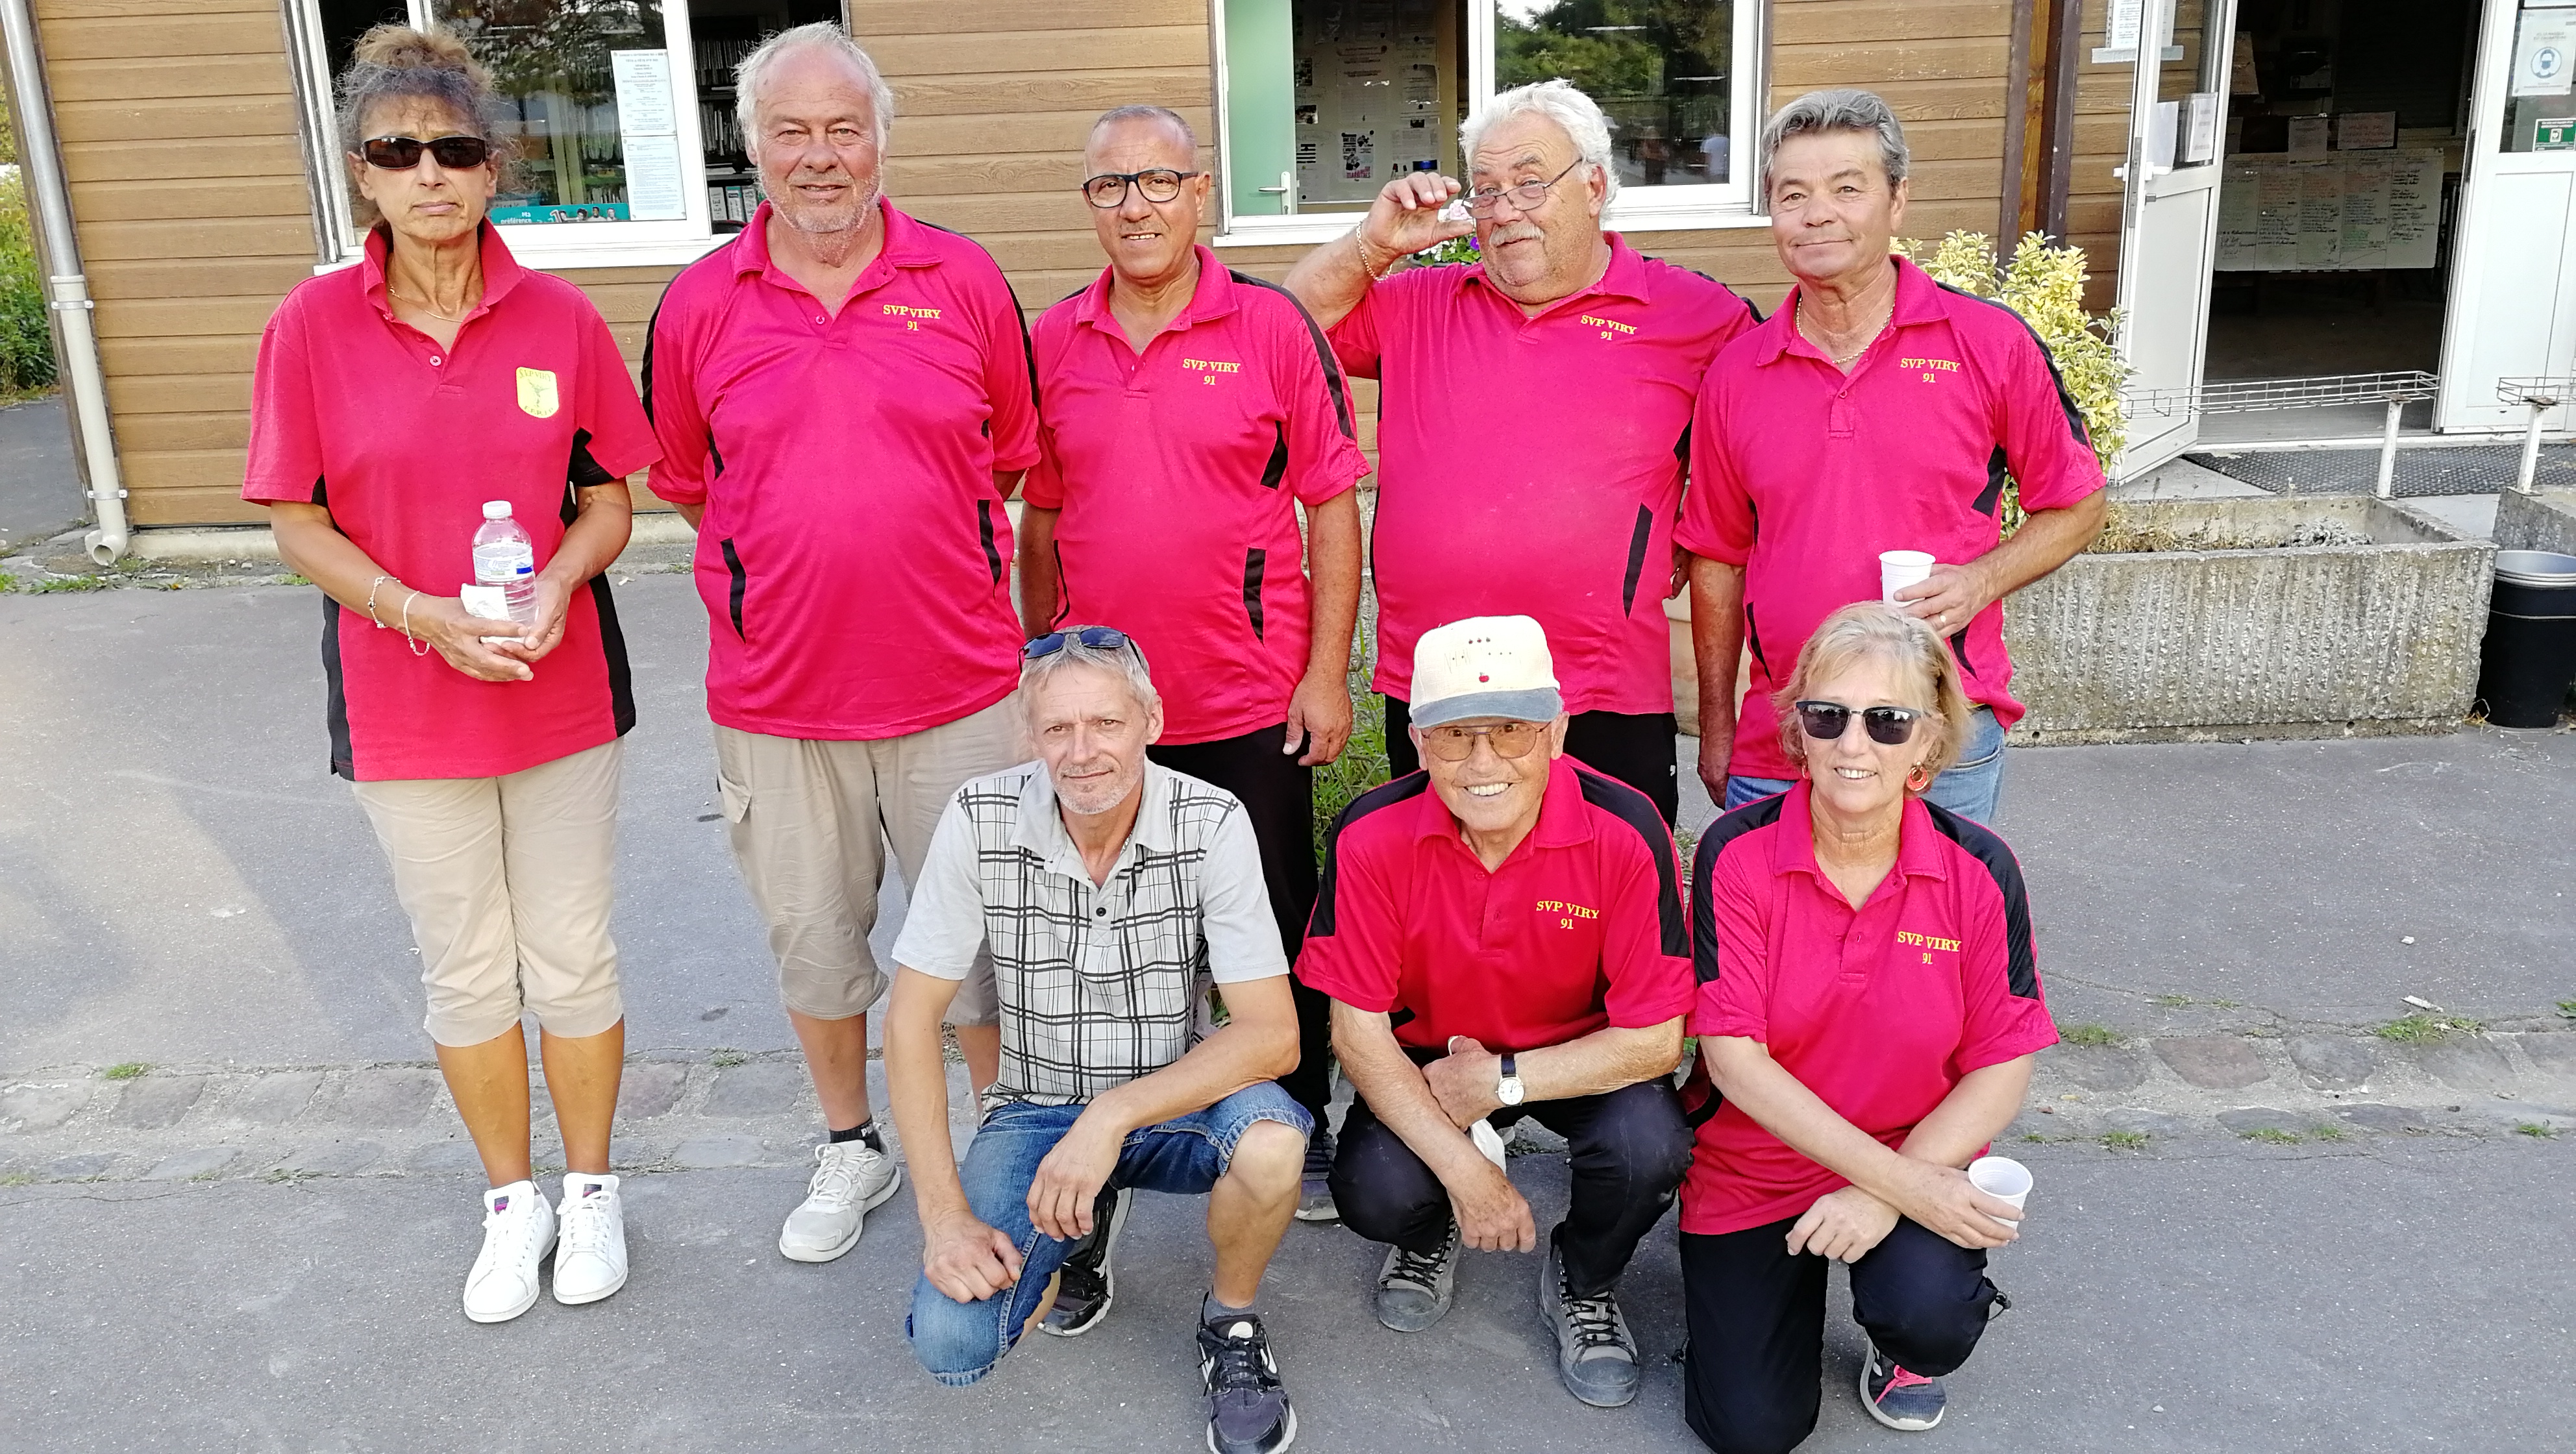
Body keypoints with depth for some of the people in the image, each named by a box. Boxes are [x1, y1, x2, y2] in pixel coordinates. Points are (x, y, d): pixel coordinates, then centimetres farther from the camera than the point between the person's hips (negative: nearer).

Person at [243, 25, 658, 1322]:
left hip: (562, 689, 0)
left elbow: (609, 497, 4)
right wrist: (426, 614, -18)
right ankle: (511, 1199, 32)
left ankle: (590, 1188, 31)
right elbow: (298, 524, -2)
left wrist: (555, 584, -16)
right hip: (402, 697, 0)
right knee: (464, 968, 12)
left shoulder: (558, 318, -3)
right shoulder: (314, 324, -5)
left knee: (571, 954, 10)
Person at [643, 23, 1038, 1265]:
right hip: (775, 696, 2)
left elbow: (1016, 462, 9)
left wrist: (944, 569, 5)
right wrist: (792, 565, 7)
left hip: (957, 688, -1)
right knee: (812, 940, 16)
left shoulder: (965, 284, -1)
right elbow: (685, 486, 12)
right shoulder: (698, 306, 1)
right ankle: (850, 1147, 38)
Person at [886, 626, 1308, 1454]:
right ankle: (1078, 1229, 14)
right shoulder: (980, 821, -14)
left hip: (1176, 1105, -1)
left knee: (1271, 1142, -35)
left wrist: (1116, 1116, -30)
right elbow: (911, 1022, -10)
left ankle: (1232, 1323, -2)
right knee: (949, 1343, -19)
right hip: (1036, 1111, 1)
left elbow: (1272, 1035, -20)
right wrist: (944, 1214, -16)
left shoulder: (1212, 825, -17)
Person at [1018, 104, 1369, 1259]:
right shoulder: (1051, 344, 4)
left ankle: (1303, 1129, 32)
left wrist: (1328, 672, -8)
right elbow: (1040, 523, 11)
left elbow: (1333, 506, -4)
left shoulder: (1273, 328, -5)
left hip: (1254, 707, -2)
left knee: (1278, 932, 11)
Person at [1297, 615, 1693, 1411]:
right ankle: (1430, 1236, 17)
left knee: (1650, 1151, -30)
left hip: (1582, 1060, 0)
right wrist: (1463, 1167, -23)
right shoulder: (1371, 837, -22)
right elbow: (1358, 1028, -16)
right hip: (1425, 1059, 1)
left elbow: (1654, 1039, -19)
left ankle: (1581, 1285, 8)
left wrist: (1500, 1082, -23)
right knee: (1374, 1192, -26)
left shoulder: (1626, 832, -25)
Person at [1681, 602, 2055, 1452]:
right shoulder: (1738, 854, -16)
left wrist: (1892, 1188, -22)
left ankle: (1905, 1352, 10)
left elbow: (2001, 1073, -8)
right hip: (1751, 1165, 0)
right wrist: (1896, 1178, -23)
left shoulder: (1978, 870, -11)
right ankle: (1785, 1277, 27)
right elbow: (1733, 1057, -18)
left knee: (1930, 1312, -29)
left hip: (1918, 1165, 1)